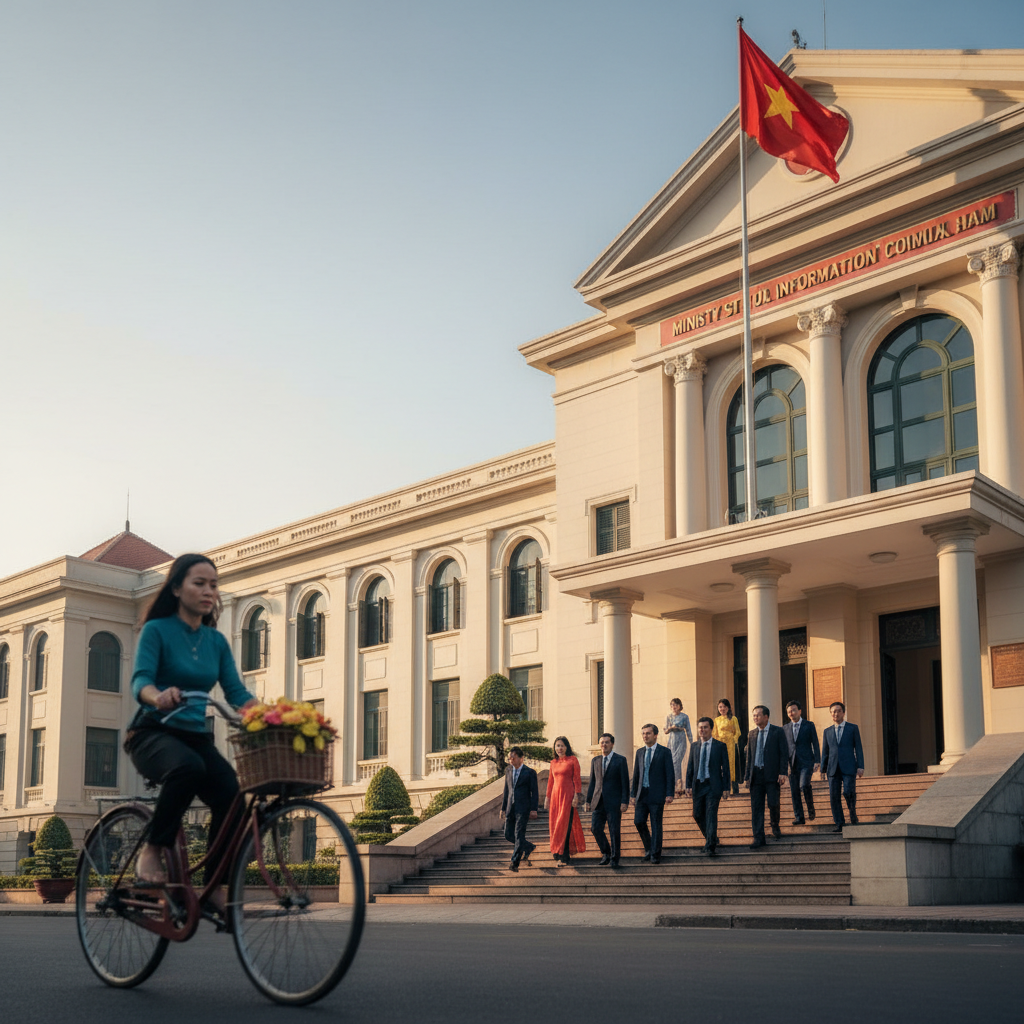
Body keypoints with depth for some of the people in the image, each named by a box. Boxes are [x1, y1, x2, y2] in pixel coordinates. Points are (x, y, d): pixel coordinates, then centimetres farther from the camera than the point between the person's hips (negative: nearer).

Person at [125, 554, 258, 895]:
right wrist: (158, 697, -42)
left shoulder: (217, 641, 11)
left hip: (196, 736, 5)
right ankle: (152, 851, -19)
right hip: (153, 733, -5)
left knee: (230, 793, -24)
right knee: (189, 766, -38)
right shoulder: (157, 630, -3)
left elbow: (236, 692, 2)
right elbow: (140, 681, -18)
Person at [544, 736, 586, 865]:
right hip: (555, 795, 5)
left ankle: (563, 855, -4)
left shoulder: (573, 760, -2)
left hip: (568, 794, -5)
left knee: (564, 824, -8)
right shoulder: (553, 763, 14)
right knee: (554, 824, 4)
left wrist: (576, 796, -11)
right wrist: (547, 797, 16)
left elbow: (577, 779, -4)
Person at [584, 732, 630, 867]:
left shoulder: (620, 760, 0)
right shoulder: (595, 761, 13)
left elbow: (625, 782, -3)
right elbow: (592, 782, 16)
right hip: (598, 802, 4)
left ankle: (614, 859, 9)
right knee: (595, 828, -2)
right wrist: (588, 800, 10)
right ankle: (606, 853, 18)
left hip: (614, 802, -4)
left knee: (614, 830, -2)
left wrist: (624, 801, -10)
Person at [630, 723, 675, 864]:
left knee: (656, 825, -2)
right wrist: (633, 794, 11)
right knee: (639, 822, -1)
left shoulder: (664, 752, -2)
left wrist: (669, 794, -12)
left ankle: (655, 855, 6)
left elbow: (670, 774, -5)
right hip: (642, 794, 4)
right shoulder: (640, 752, 12)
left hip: (656, 795, -4)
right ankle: (648, 848, 20)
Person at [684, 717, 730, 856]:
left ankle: (710, 847, -6)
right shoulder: (694, 747, 11)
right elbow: (690, 767, 13)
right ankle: (712, 839, 29)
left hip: (713, 786, -4)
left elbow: (725, 767, -1)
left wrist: (726, 788, -5)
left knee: (711, 815, -9)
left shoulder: (720, 746, 0)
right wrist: (688, 785, 5)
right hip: (698, 785, 4)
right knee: (697, 814, 8)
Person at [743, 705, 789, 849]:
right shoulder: (752, 734, 13)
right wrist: (747, 776, 10)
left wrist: (782, 772, -12)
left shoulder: (777, 732, 0)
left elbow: (784, 753, -3)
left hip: (772, 775, -4)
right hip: (756, 775, 4)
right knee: (756, 806, -1)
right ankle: (758, 837, 1)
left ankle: (775, 826, 26)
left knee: (773, 804, -4)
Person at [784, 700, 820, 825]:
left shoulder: (809, 725, 5)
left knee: (804, 785, -22)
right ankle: (799, 817, 7)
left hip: (806, 762, -4)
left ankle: (811, 808, 1)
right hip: (792, 763, 4)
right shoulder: (785, 728, 13)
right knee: (794, 791, 0)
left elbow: (815, 744, 2)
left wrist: (817, 761, -7)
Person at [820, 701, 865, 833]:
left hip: (849, 768, -3)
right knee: (834, 797, -3)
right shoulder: (828, 731, 16)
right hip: (833, 768, 3)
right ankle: (839, 824, 3)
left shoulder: (853, 728, 8)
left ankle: (852, 811, 10)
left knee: (848, 792, -18)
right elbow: (825, 752, 16)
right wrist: (823, 769, 10)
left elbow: (858, 748, 5)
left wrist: (860, 766, -4)